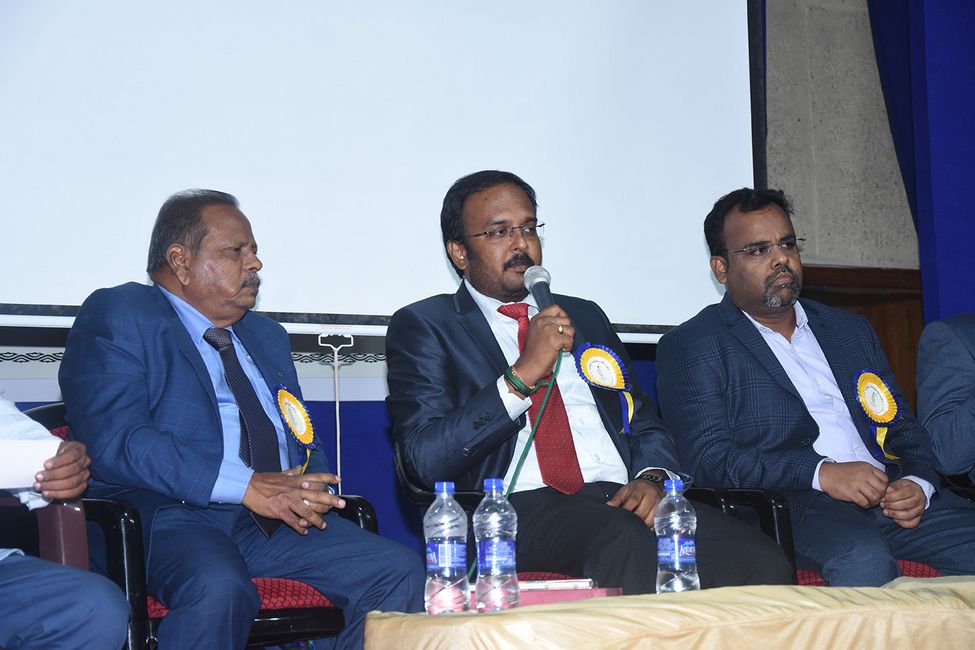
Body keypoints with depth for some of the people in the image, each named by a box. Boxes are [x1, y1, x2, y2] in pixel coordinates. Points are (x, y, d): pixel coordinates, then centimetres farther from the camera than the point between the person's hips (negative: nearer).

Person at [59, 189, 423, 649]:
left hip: (276, 521, 7)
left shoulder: (267, 336, 27)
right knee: (218, 588, -38)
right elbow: (114, 439, -13)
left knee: (399, 570, -15)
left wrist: (307, 489, 0)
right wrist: (246, 485, -20)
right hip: (173, 517, -6)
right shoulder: (118, 317, 2)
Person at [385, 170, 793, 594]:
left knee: (764, 565, -25)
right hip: (519, 506, -5)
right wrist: (522, 375, -11)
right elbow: (426, 459, -5)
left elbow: (644, 423, 24)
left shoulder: (584, 317, 27)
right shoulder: (423, 327, 9)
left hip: (620, 496, 5)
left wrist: (652, 478, 0)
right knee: (628, 541, -39)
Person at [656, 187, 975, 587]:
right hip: (789, 505, -6)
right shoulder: (691, 347, 6)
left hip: (891, 498, 6)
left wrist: (918, 484, 0)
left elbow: (903, 431, 25)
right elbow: (708, 457, -7)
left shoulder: (851, 330, 26)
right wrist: (822, 473, -17)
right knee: (864, 558, -38)